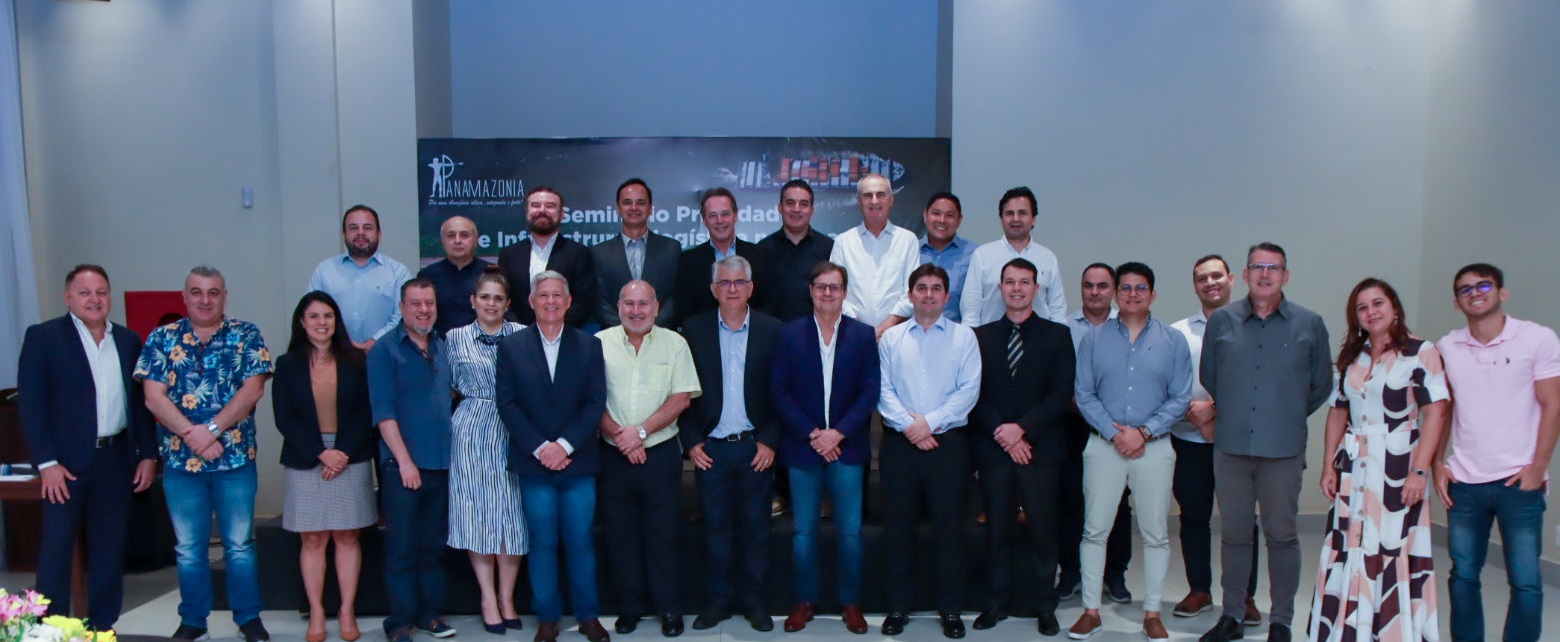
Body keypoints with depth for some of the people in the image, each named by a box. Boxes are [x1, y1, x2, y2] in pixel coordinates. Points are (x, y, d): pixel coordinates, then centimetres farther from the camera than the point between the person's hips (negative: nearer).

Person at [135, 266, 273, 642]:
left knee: (240, 544, 6)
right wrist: (192, 435, -14)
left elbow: (252, 389, -8)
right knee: (189, 548, 11)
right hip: (180, 460, 2)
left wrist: (210, 429, -17)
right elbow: (154, 397, -4)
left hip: (235, 458, -1)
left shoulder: (246, 336, 1)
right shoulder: (162, 339, 5)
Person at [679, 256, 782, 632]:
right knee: (716, 528, 7)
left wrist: (769, 441, -6)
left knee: (755, 528, 7)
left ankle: (754, 601, 20)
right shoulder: (694, 330, 2)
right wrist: (691, 441, -3)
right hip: (709, 448, 0)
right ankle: (719, 600, 20)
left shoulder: (771, 331, 1)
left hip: (755, 447, 0)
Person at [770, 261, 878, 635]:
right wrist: (811, 434, -11)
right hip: (802, 447, 0)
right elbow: (779, 390, -3)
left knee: (851, 530, 5)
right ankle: (804, 601, 20)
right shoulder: (790, 334, 2)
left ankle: (851, 603, 18)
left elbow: (870, 391, -2)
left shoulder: (863, 335, 2)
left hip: (847, 447, 0)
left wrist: (838, 432, -13)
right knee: (804, 530, 7)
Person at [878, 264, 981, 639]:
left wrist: (929, 421, -13)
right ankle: (898, 606, 18)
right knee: (898, 527, 6)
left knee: (948, 527, 4)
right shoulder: (891, 338, 8)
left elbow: (969, 390, -5)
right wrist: (909, 425, -13)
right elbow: (884, 390, 1)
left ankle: (949, 608, 16)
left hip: (948, 442, -1)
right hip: (900, 442, 1)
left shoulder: (963, 337, 4)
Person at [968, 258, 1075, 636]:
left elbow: (1061, 395, -3)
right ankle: (999, 601, 19)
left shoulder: (1057, 336, 5)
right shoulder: (981, 336, 10)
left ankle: (1045, 606, 14)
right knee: (997, 528, 7)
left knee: (1043, 529, 2)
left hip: (1041, 448, -1)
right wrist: (1002, 434, -9)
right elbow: (975, 394, 3)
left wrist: (1022, 428, -13)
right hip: (993, 449, 2)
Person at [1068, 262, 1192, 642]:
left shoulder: (1173, 340, 4)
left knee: (1156, 534, 5)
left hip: (1154, 446, 0)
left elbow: (1180, 398, 0)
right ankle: (1091, 610, 12)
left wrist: (1143, 432, -11)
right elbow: (1084, 393, 0)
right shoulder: (1094, 338, 5)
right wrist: (1113, 432, -12)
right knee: (1095, 529, 2)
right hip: (1104, 444, 0)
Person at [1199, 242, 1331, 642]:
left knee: (1282, 535, 5)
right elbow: (1208, 377, 14)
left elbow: (1321, 385, 10)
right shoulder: (1221, 322, 4)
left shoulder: (1309, 325, 2)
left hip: (1284, 449, -1)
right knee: (1234, 533, 10)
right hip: (1230, 446, 1)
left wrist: (1290, 417, 13)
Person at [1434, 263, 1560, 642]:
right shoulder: (1447, 348, 6)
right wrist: (1437, 464, 5)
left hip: (1518, 481, -3)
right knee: (1463, 575, 10)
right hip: (1464, 482, 3)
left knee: (1525, 581, 0)